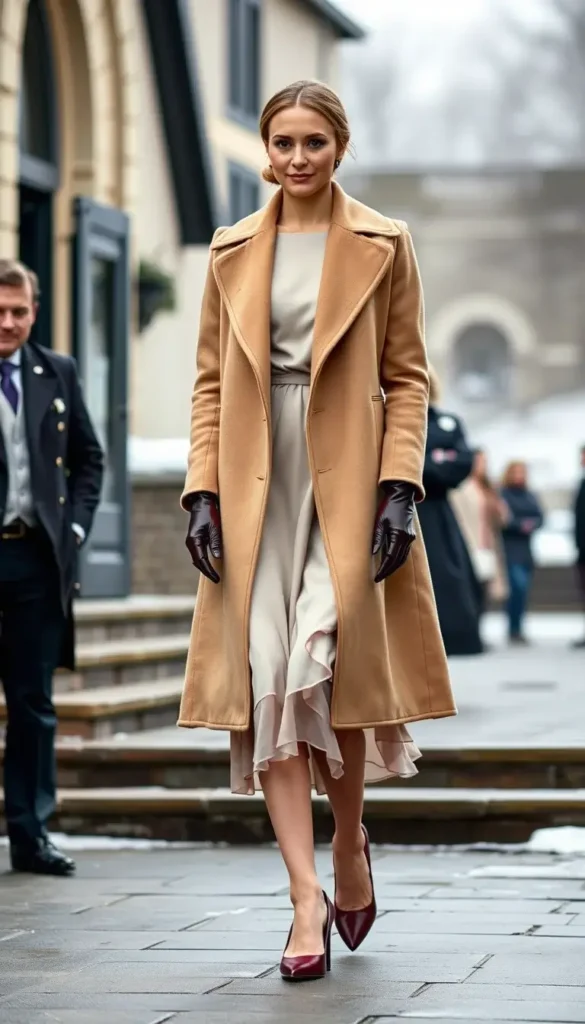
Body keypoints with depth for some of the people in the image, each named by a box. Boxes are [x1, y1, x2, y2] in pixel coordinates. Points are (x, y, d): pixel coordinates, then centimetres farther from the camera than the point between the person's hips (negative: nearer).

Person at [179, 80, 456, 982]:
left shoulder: (383, 247, 5)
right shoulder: (232, 252, 12)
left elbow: (407, 377, 3)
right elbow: (210, 381, 11)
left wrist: (399, 487, -8)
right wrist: (202, 491, 1)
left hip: (348, 481, -2)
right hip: (256, 487, 2)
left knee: (331, 664, -11)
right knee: (266, 678, -7)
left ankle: (350, 843, 19)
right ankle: (308, 898, -7)